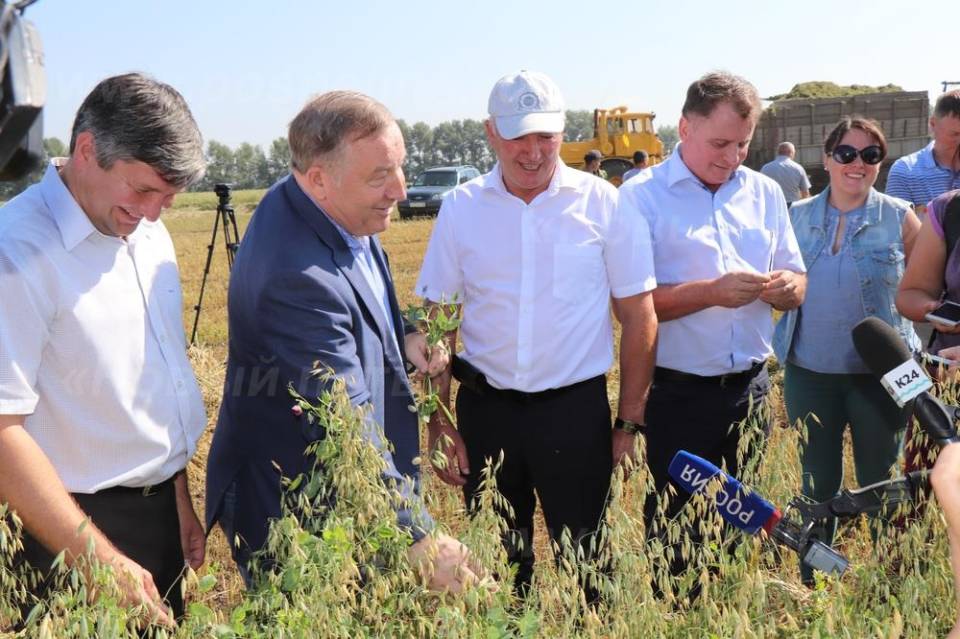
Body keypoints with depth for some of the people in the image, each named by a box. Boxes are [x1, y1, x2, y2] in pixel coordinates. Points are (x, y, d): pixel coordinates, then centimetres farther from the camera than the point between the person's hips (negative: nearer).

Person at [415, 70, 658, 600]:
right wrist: (438, 423, 0)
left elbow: (639, 319, -1)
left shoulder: (603, 204, -5)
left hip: (576, 410, -2)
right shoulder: (461, 207, 0)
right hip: (485, 411, 2)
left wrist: (629, 422, -2)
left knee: (584, 560, 11)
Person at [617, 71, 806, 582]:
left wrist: (785, 288, -9)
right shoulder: (640, 196, -5)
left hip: (750, 388, 5)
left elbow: (796, 284, 14)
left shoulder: (765, 193, 10)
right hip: (676, 396, -5)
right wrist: (712, 292, -22)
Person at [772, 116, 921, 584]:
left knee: (879, 488, 10)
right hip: (809, 373, 2)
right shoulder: (798, 216, 4)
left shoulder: (899, 218, -3)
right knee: (817, 486, 14)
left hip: (878, 375, -2)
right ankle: (811, 583, 29)